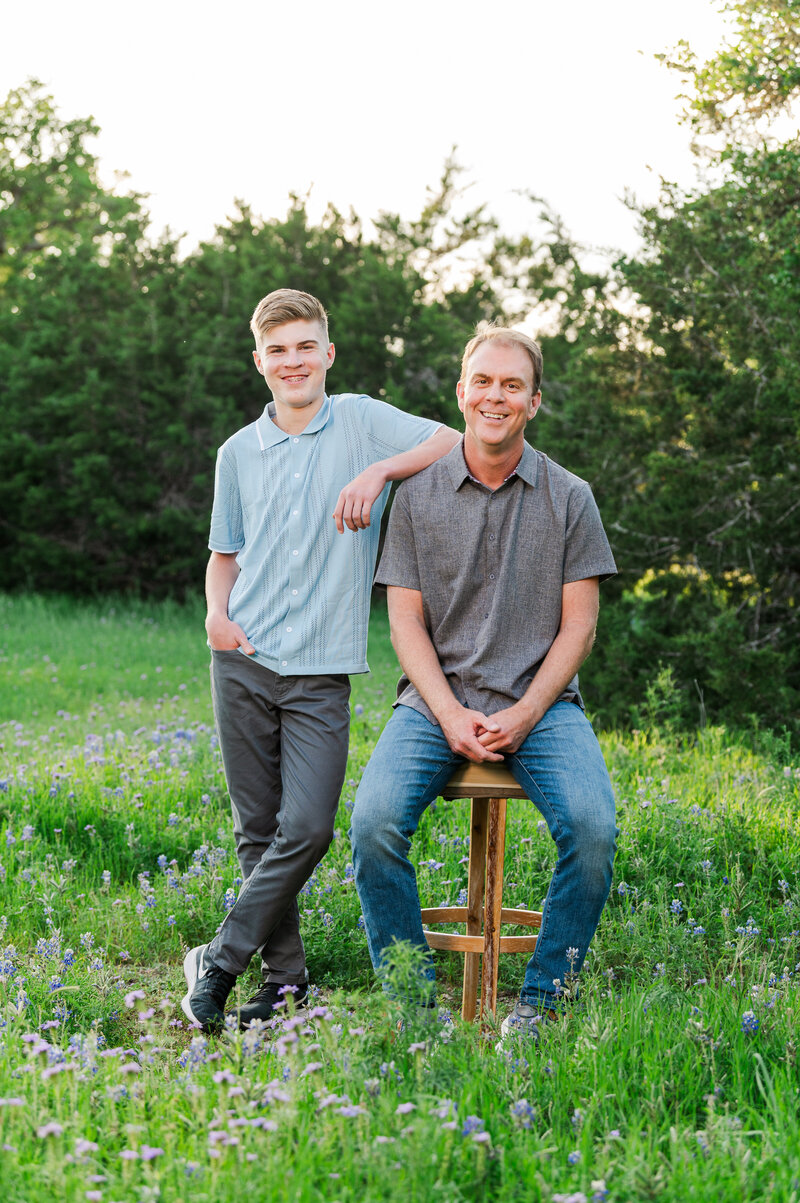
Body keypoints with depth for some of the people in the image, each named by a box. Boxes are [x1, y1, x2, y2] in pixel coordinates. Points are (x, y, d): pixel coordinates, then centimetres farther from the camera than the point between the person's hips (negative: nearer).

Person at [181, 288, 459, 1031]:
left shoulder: (361, 421, 4)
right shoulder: (238, 453, 12)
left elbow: (460, 446, -3)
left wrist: (378, 471, -15)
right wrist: (217, 611, 0)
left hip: (321, 670, -2)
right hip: (243, 663, 2)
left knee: (307, 827, -11)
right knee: (258, 829, 3)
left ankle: (220, 959, 3)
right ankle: (284, 975, 13)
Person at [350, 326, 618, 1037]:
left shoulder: (569, 498, 5)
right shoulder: (419, 495, 6)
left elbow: (578, 625, 3)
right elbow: (406, 621, 4)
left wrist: (521, 717, -11)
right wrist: (452, 716, -11)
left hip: (540, 701, 0)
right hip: (437, 698, 0)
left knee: (592, 829, -27)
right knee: (374, 823, -26)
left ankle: (543, 996, -7)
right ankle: (410, 997, -8)